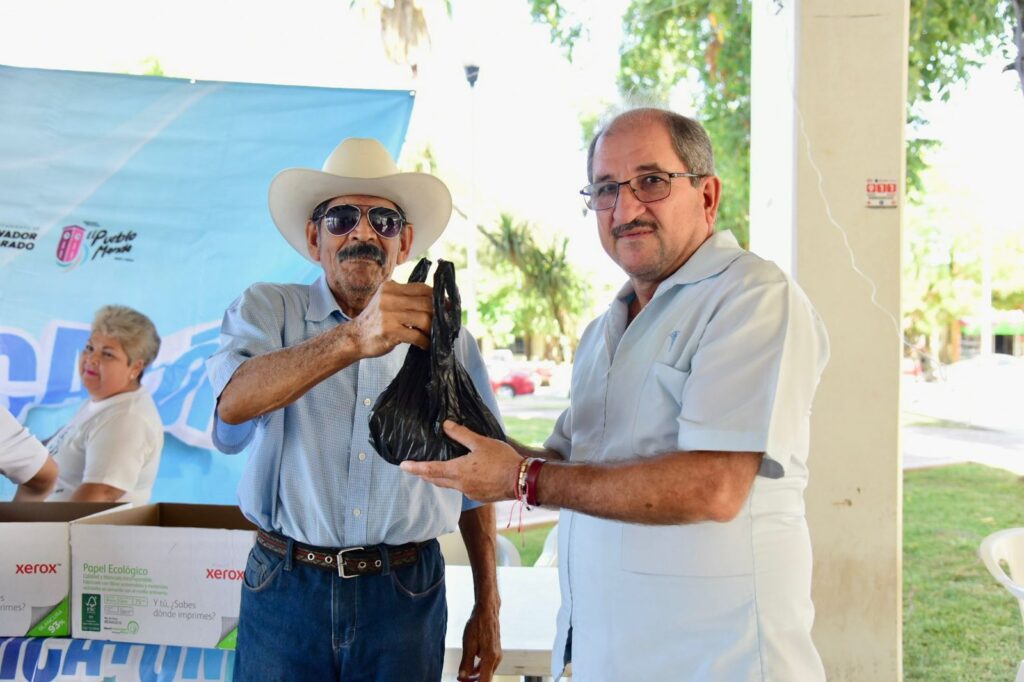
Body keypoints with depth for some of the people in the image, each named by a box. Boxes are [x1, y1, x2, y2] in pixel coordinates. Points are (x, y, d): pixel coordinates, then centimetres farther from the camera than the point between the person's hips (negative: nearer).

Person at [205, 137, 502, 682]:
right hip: (286, 590, -1)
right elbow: (234, 402, -21)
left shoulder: (448, 340, 6)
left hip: (406, 598, 1)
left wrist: (487, 608, 9)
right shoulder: (268, 309, 1)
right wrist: (353, 340, -36)